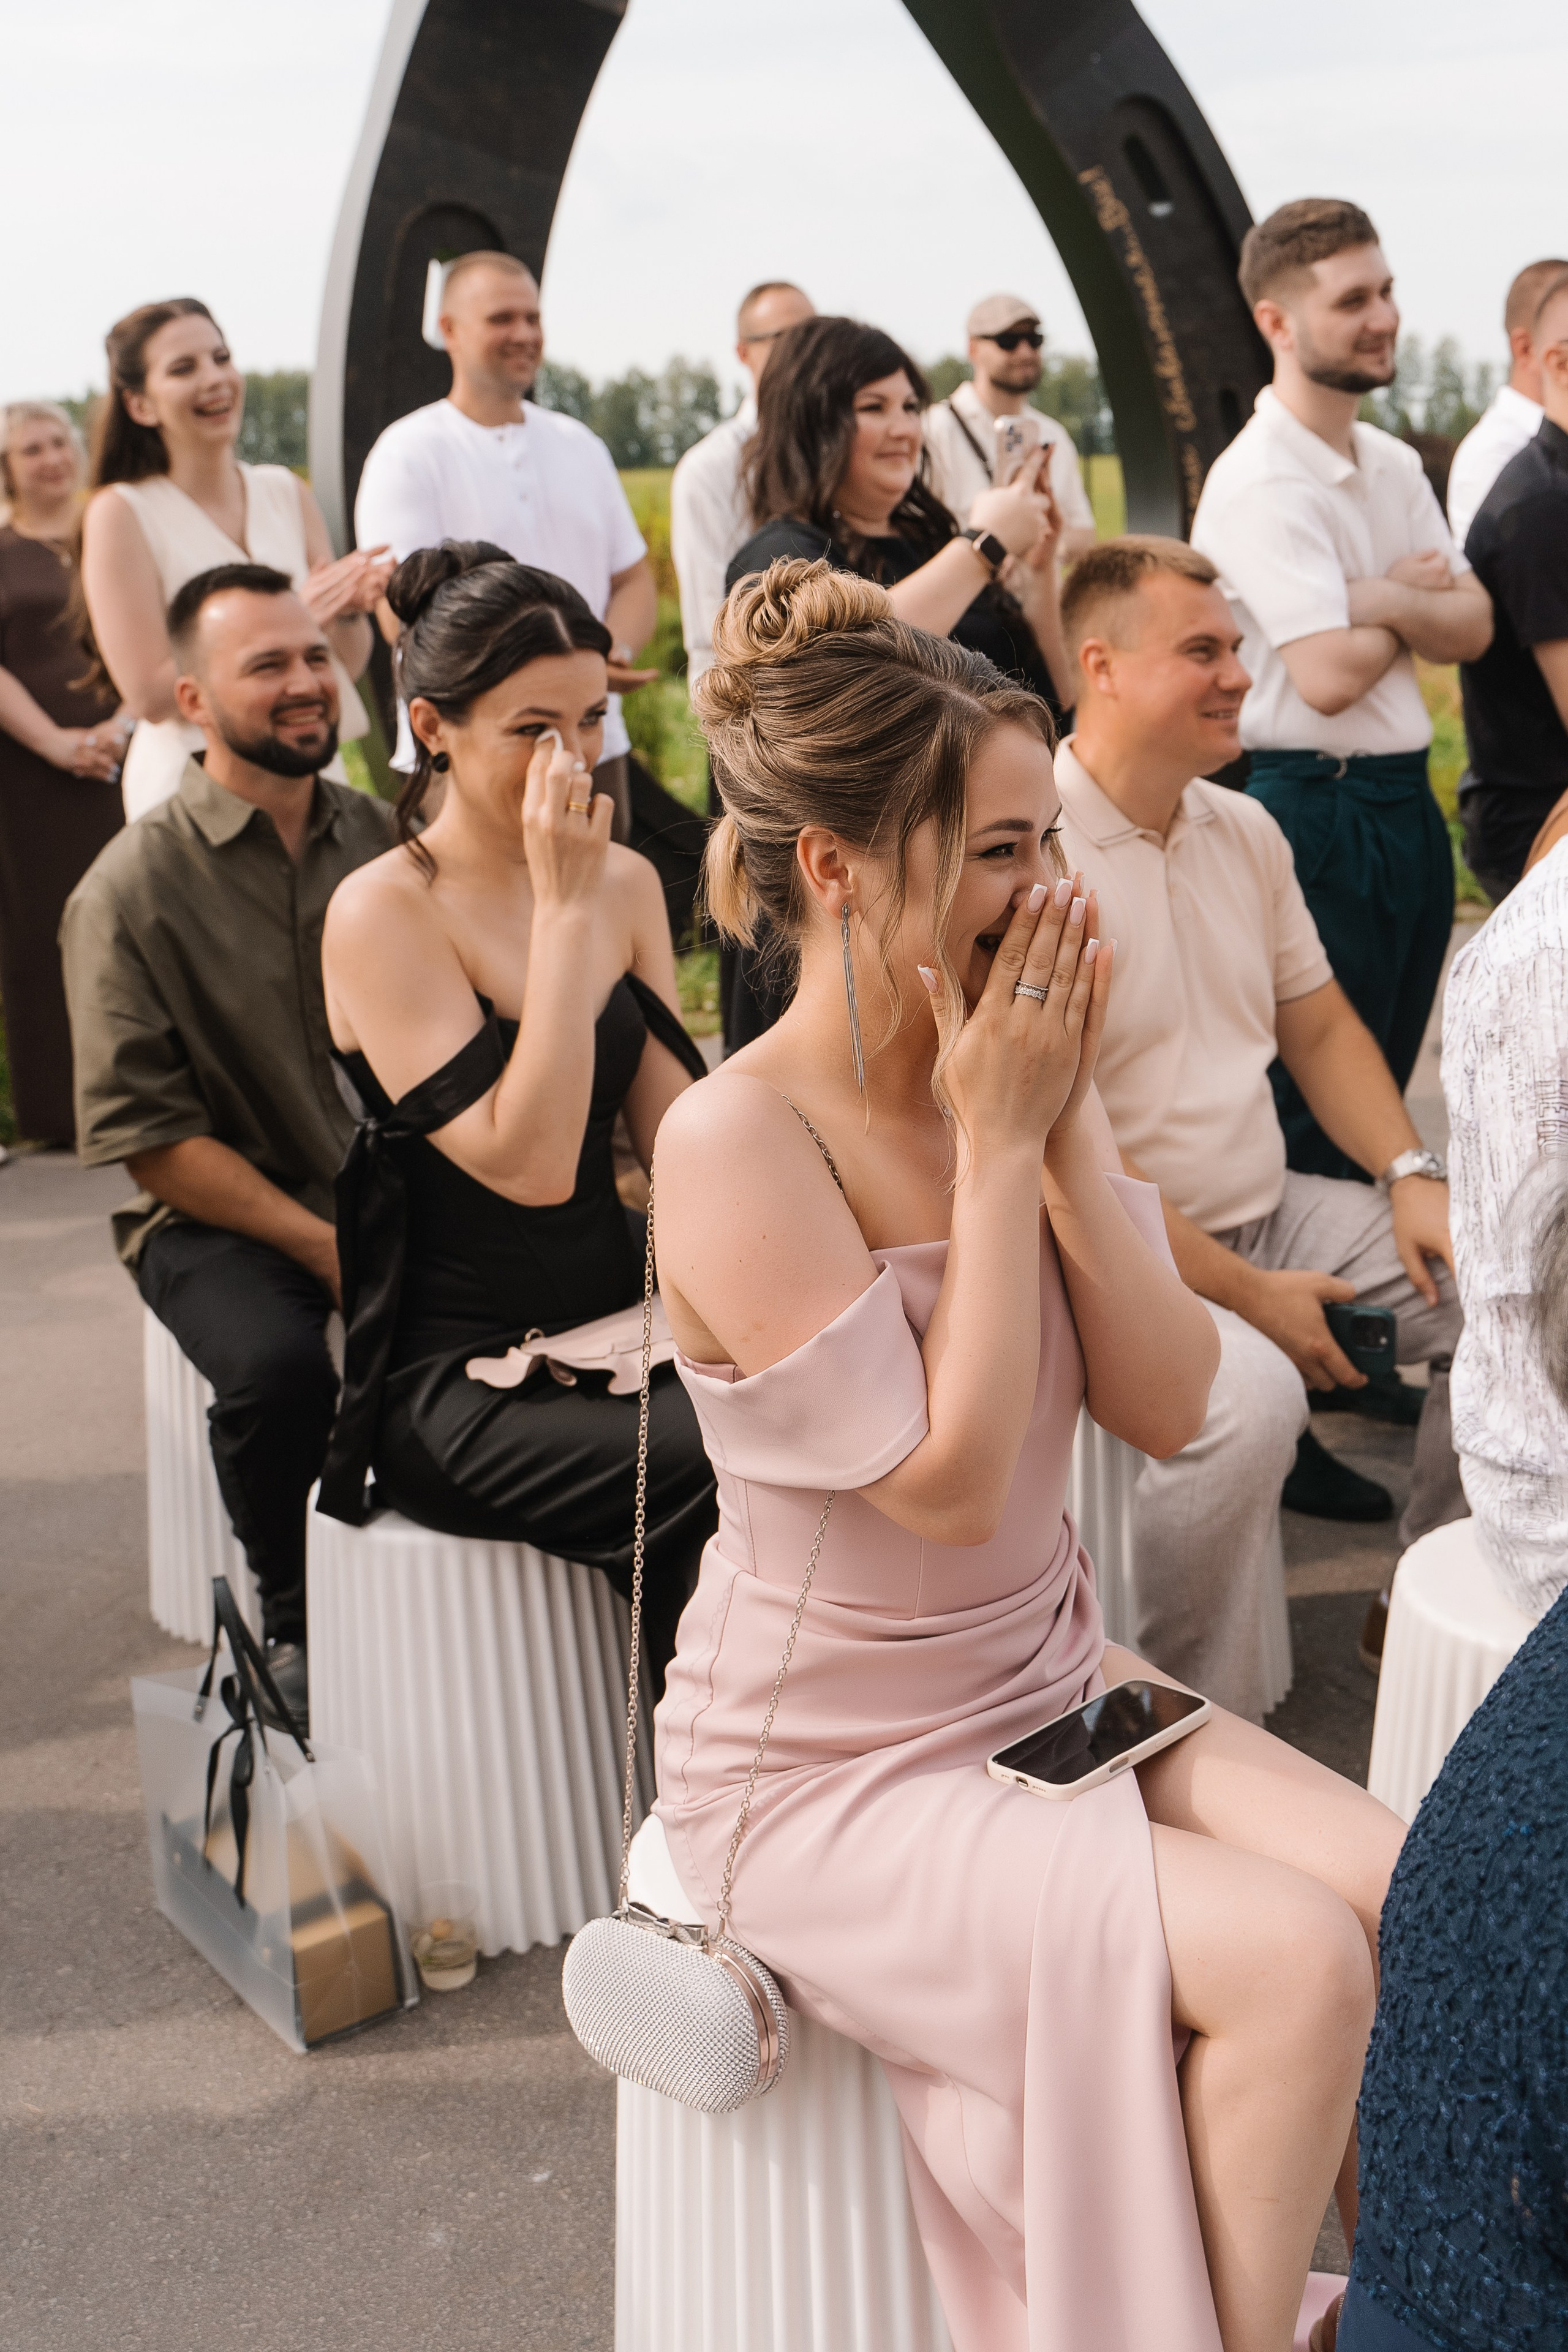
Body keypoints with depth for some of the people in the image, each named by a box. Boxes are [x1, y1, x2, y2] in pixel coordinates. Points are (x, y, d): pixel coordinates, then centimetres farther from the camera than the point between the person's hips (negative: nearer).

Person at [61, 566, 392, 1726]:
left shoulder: (383, 838, 6)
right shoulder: (133, 890, -8)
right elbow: (150, 1137, -10)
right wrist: (327, 1247, -17)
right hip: (221, 1213, -3)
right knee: (277, 1365, -33)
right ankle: (294, 1618, -2)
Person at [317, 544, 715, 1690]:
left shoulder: (628, 881, 9)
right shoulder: (382, 915, -11)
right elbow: (529, 1164, -20)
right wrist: (566, 906, -18)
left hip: (623, 1320, 6)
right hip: (460, 1378, -6)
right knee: (728, 1471, -29)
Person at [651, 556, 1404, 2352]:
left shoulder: (1011, 1078, -1)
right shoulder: (738, 1144, -21)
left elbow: (1168, 1408, -4)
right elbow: (951, 1483, -23)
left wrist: (1069, 1125, -13)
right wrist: (997, 1146, -21)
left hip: (1055, 1689, 7)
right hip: (833, 1779, -6)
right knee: (1298, 1961, -20)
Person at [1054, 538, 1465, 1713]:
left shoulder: (1244, 830, 10)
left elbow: (1319, 1027, 19)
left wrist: (1412, 1173, 0)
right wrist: (1249, 1296, -17)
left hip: (1270, 1210, 8)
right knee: (1248, 1392, -34)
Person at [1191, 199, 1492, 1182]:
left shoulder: (1394, 464, 11)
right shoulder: (1261, 482, -16)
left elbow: (1473, 626, 7)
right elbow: (1328, 676, -22)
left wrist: (1386, 600, -12)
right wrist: (1417, 598, -3)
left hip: (1408, 799, 8)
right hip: (1319, 807, -8)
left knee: (1382, 1093, 18)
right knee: (1319, 1112, 3)